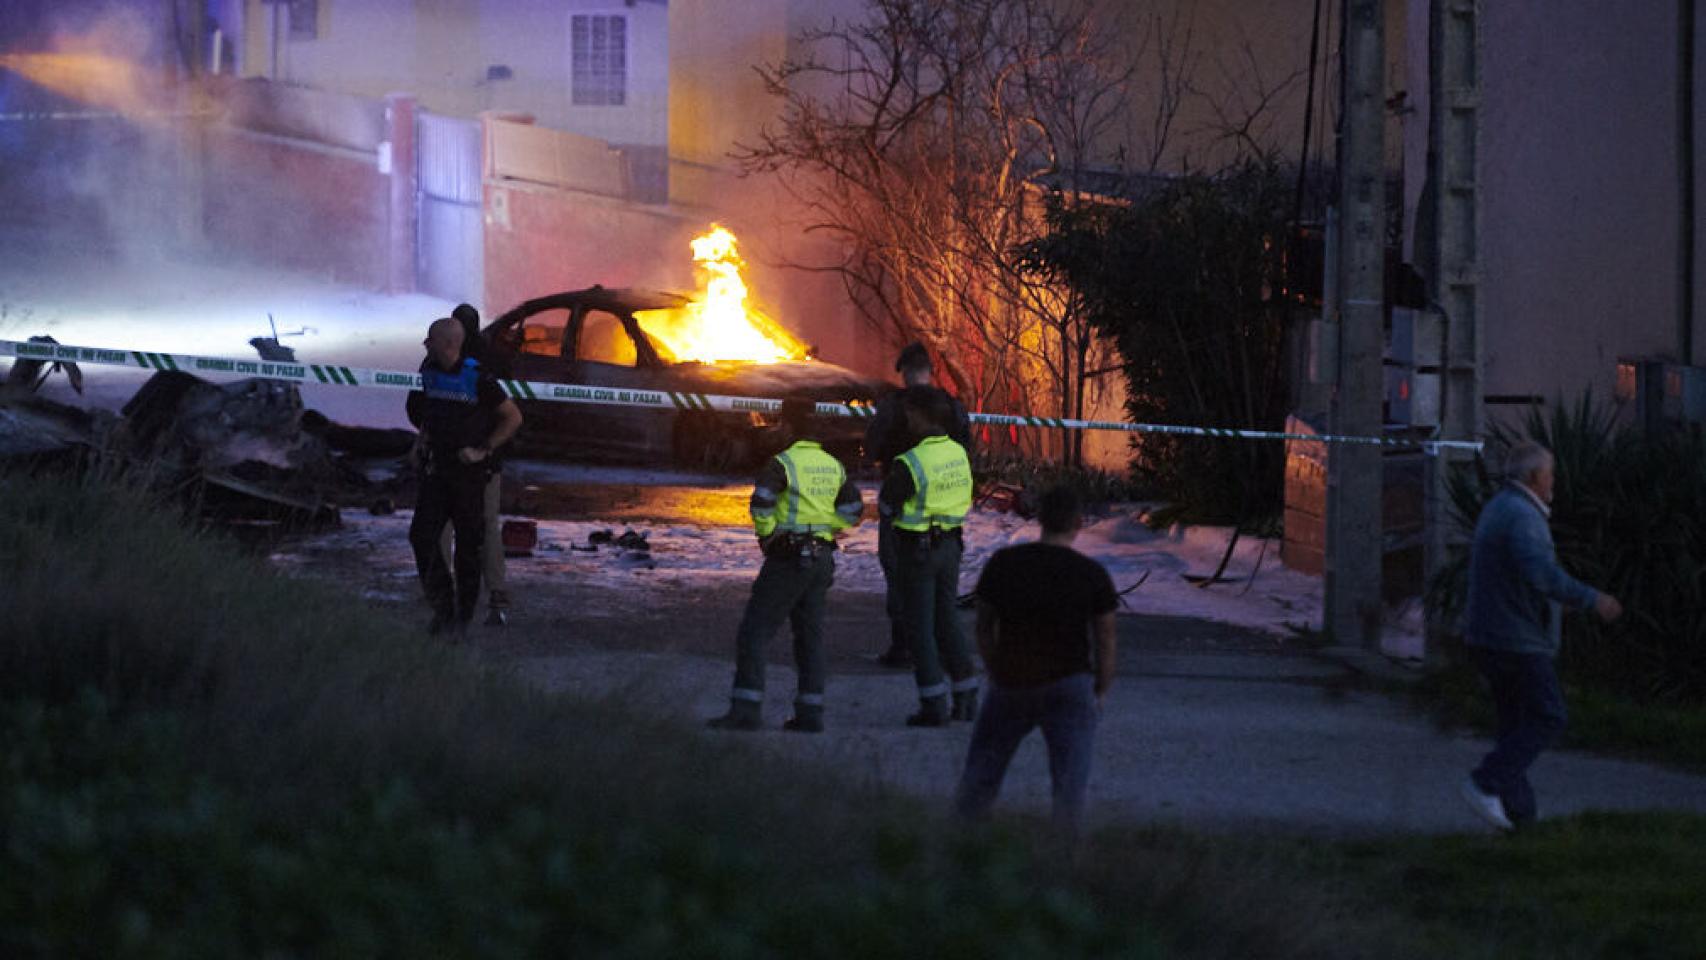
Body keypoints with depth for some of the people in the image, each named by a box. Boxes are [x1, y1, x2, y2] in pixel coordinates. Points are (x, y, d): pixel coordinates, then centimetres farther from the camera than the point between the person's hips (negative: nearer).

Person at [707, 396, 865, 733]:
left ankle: (746, 709, -11)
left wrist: (766, 533, -10)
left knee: (753, 633, -4)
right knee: (810, 635, 11)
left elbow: (761, 502, -26)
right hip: (822, 559, 7)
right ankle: (810, 713, 8)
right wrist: (825, 529, 14)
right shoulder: (832, 465, 10)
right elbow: (853, 510, 15)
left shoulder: (783, 463, -13)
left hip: (788, 559, -7)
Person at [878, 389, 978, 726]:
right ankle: (967, 699, 18)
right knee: (947, 621, 16)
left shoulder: (909, 464, -22)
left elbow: (886, 507, -12)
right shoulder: (958, 454, 0)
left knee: (919, 626, 2)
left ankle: (934, 705, 1)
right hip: (950, 544, 6)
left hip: (917, 549, -6)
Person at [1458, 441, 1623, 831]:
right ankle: (1486, 785, -10)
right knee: (1546, 719, -3)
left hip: (1489, 637, 10)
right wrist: (1593, 601, -23)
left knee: (1517, 725, 12)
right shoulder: (1522, 516, -18)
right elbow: (1543, 576, -31)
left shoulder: (1498, 510, 14)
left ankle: (1517, 813, 10)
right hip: (1517, 639, -10)